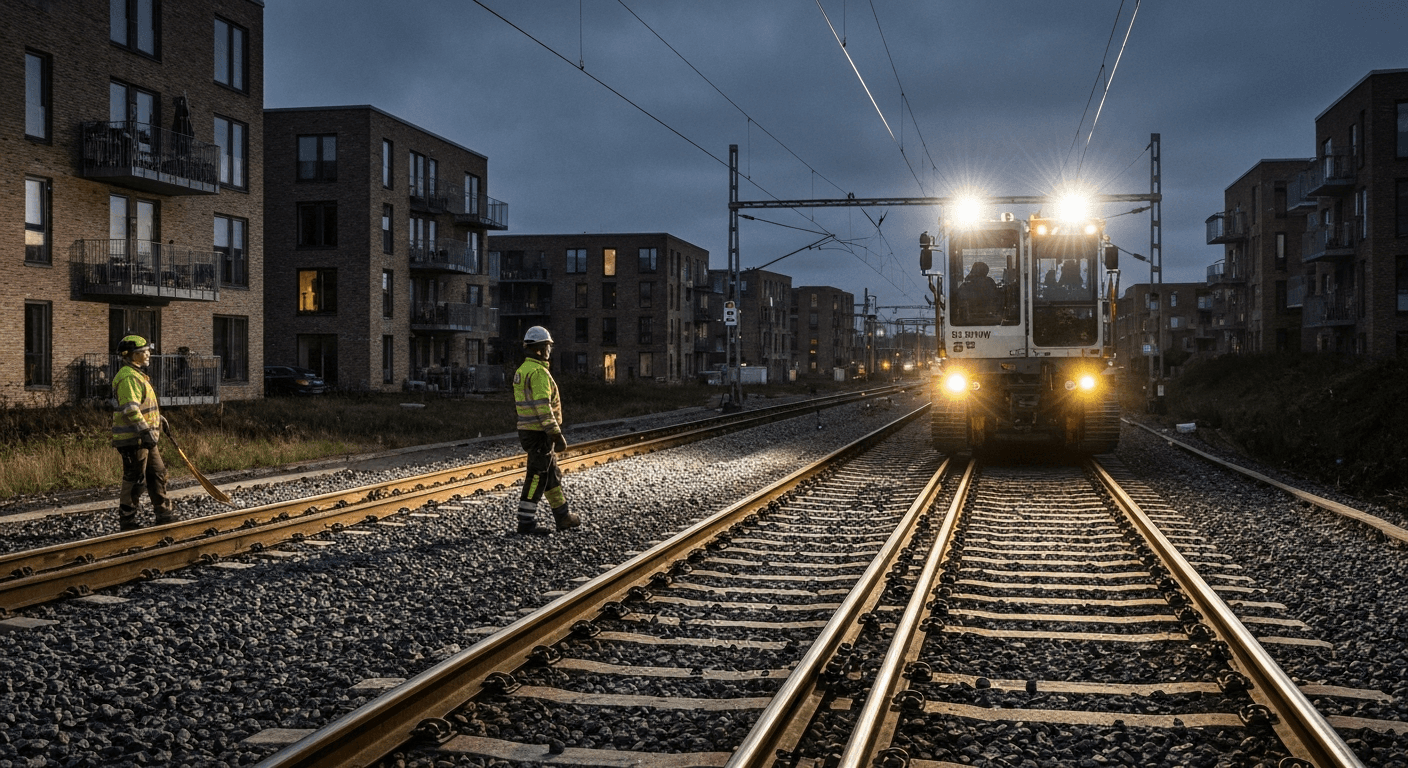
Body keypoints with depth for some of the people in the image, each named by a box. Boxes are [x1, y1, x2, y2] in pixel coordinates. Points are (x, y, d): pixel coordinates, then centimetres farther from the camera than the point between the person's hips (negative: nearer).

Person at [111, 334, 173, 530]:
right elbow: (130, 409, -26)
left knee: (157, 473, 14)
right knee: (135, 480, -4)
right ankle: (127, 521, 4)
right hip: (133, 438, -11)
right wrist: (146, 430, -29)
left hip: (144, 439, 11)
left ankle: (163, 515, 21)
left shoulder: (137, 375, 18)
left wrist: (158, 418, 31)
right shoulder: (128, 377, -17)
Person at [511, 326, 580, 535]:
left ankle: (562, 516, 26)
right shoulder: (539, 372, -18)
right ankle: (526, 522, 0)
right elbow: (543, 407, -24)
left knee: (552, 474, 18)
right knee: (537, 478, -4)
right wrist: (557, 435, -22)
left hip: (527, 430, 10)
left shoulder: (522, 371, 14)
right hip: (540, 433, -10)